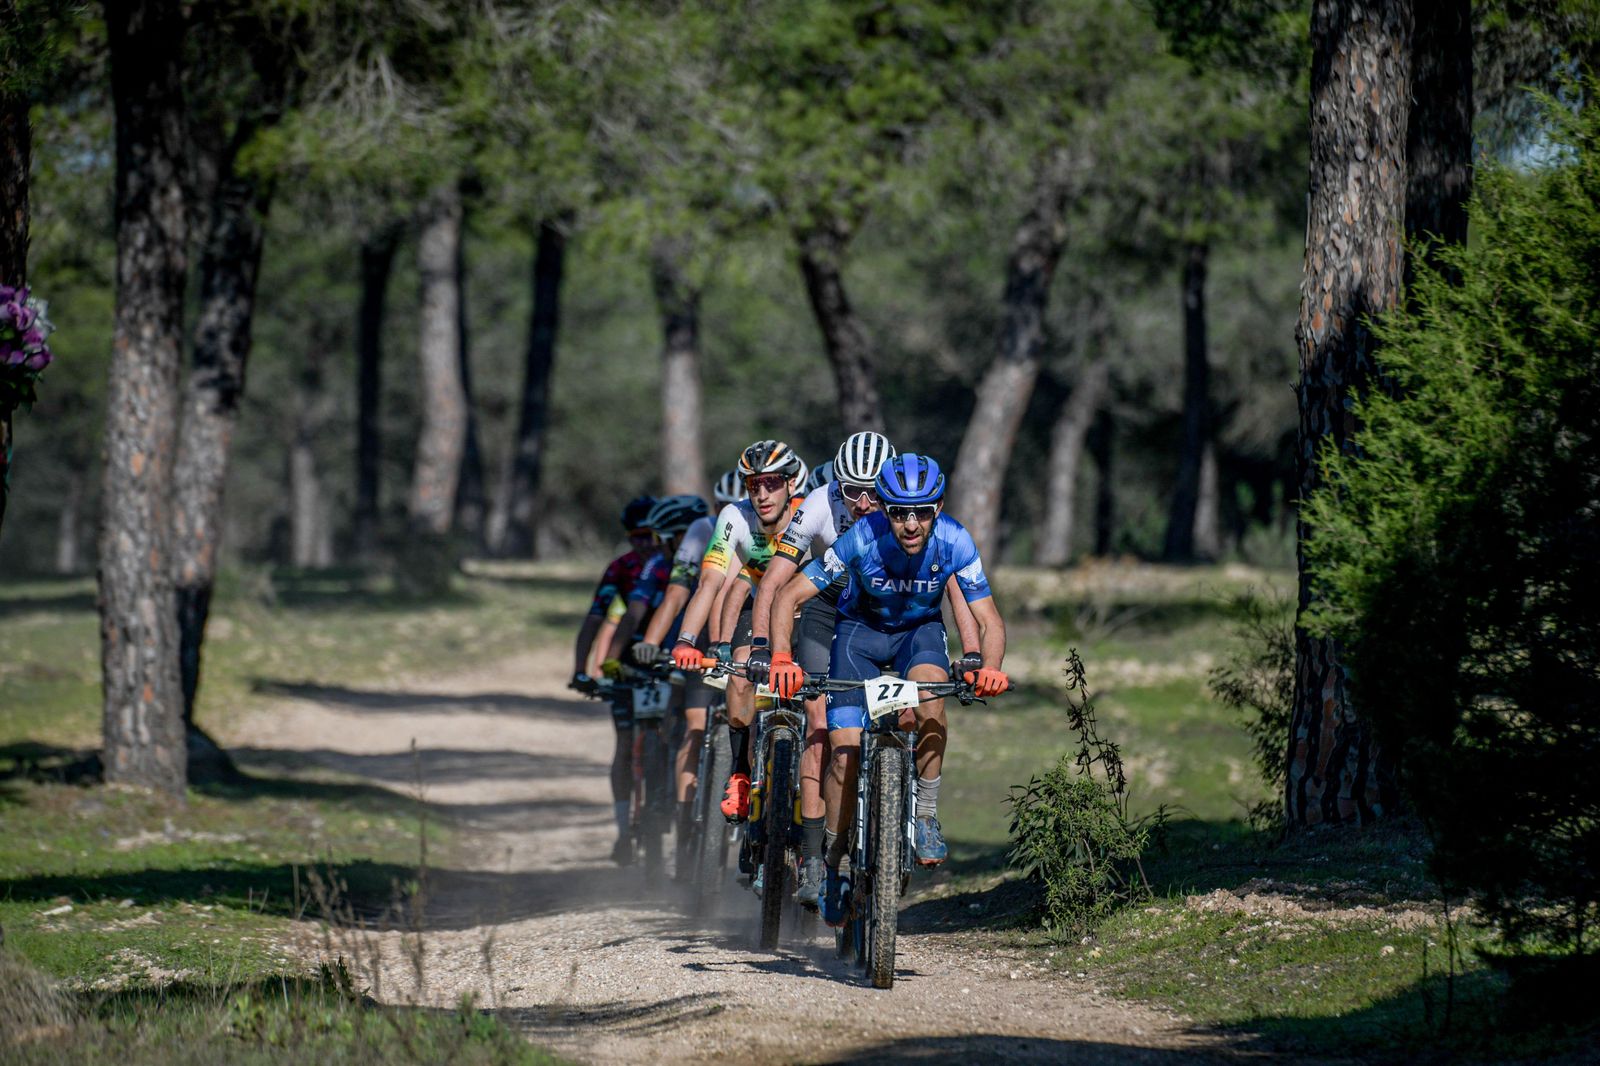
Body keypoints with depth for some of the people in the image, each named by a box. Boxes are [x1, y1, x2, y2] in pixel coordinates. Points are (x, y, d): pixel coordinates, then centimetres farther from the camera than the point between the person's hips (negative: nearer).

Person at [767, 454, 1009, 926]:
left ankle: (926, 815, -18)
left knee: (929, 694, -33)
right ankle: (832, 860, 10)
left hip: (920, 629, 1)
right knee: (845, 754, -11)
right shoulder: (863, 540, -30)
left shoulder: (955, 542, -26)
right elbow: (787, 597, -24)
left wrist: (989, 668, -41)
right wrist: (781, 658, -39)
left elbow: (989, 621, -21)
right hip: (860, 630, 0)